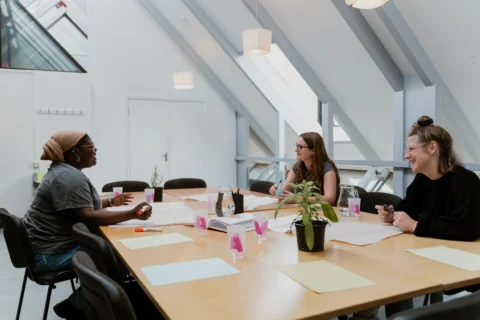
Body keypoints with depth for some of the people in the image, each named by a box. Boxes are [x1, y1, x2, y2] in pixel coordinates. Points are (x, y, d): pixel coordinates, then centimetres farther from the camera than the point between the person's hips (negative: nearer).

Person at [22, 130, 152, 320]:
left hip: (54, 242, 11)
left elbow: (79, 205, 21)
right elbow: (87, 217, -31)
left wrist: (111, 202, 18)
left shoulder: (65, 171, 11)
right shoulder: (70, 177, -23)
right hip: (52, 253, -11)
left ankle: (78, 304, 15)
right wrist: (132, 214, -31)